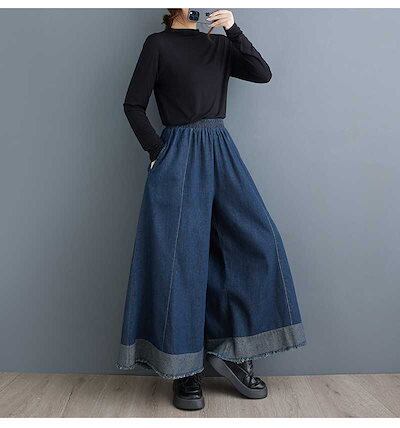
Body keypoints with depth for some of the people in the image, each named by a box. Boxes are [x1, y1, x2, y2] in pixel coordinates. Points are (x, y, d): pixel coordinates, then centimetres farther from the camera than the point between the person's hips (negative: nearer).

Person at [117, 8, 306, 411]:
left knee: (258, 242, -6)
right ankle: (184, 370, 5)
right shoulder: (158, 43, 7)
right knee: (180, 256, -7)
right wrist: (157, 151, -5)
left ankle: (232, 350, 5)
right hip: (178, 155, -4)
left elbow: (263, 74, 6)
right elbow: (133, 105, 2)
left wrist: (233, 29, 0)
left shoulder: (220, 44, 19)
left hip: (221, 151, 5)